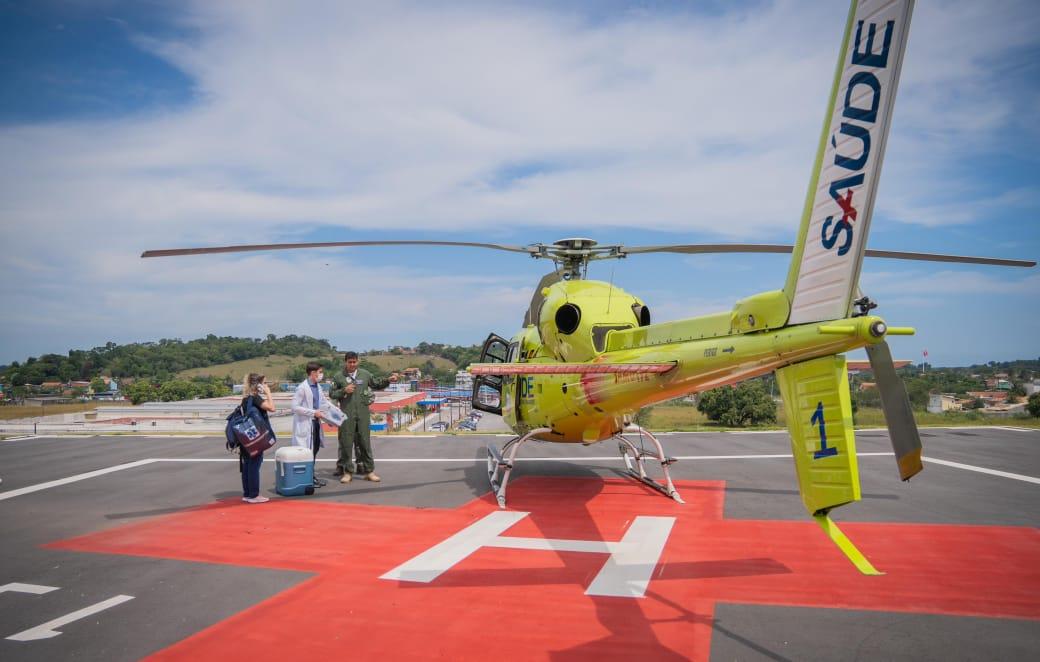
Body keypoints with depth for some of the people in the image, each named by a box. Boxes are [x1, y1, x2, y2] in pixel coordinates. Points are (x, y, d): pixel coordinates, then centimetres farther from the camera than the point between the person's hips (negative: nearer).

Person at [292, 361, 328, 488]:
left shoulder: (318, 386, 10)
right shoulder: (302, 388, -14)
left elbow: (323, 401, 21)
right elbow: (295, 407, -17)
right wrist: (314, 412, -19)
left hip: (316, 423, 8)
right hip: (305, 424, -8)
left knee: (315, 449, 14)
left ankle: (312, 475, 25)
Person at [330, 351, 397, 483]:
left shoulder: (365, 374, 8)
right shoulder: (338, 377, 3)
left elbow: (377, 384, 19)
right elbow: (332, 394, 5)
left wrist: (389, 380, 4)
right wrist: (344, 391, -11)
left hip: (363, 414, 1)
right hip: (346, 414, -1)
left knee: (365, 442, 4)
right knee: (346, 443, 3)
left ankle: (369, 471, 11)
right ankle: (348, 472, 13)